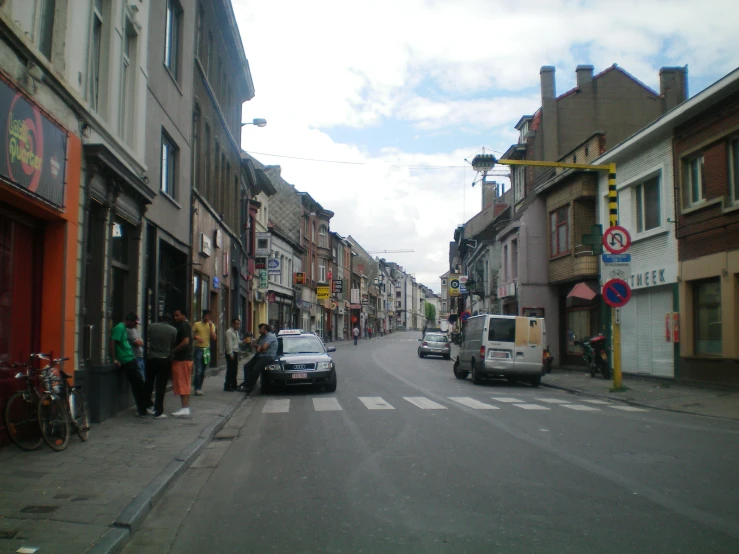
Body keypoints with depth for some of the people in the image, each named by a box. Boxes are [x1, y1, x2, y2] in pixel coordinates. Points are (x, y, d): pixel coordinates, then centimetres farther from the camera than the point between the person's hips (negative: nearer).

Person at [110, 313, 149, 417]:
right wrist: (115, 360, -20)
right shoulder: (119, 328, -12)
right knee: (138, 384, -7)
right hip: (126, 362, -10)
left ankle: (142, 408, 16)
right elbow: (112, 343, -20)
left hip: (130, 360, 10)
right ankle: (142, 408, -1)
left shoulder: (123, 328, 17)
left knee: (138, 384, 10)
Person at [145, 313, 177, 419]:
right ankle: (158, 412, 0)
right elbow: (174, 345, -1)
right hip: (165, 360, -2)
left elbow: (147, 338, 10)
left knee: (148, 384, 17)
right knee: (161, 386, 1)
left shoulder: (152, 326, 0)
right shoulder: (173, 330, -5)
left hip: (151, 358, 2)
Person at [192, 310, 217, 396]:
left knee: (203, 371, 8)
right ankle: (197, 389, -4)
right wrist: (196, 337, -16)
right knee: (198, 371, -10)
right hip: (198, 349, -3)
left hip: (207, 349, 3)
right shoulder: (196, 324, 0)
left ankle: (199, 388, 18)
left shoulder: (211, 325, 8)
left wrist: (210, 326, -9)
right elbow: (191, 335, 4)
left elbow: (214, 338, -2)